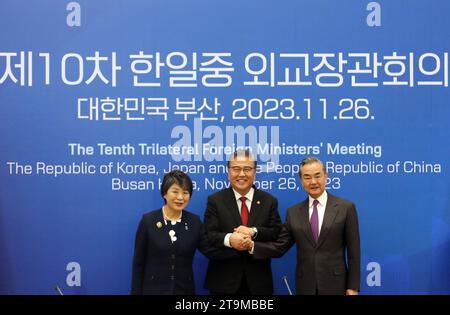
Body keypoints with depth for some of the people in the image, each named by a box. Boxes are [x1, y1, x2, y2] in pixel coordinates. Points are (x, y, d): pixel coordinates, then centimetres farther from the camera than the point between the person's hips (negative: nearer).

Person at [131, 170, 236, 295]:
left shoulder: (194, 221, 1)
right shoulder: (148, 220, -7)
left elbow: (211, 251, -6)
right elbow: (138, 262, -4)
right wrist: (136, 292, -7)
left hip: (184, 290, 3)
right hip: (153, 289, -2)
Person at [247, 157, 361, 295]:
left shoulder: (346, 207, -3)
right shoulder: (293, 212, 6)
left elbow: (353, 251, -3)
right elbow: (279, 247, 4)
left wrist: (353, 287, -6)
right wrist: (252, 245, -12)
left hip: (335, 285, -2)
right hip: (305, 286, 3)